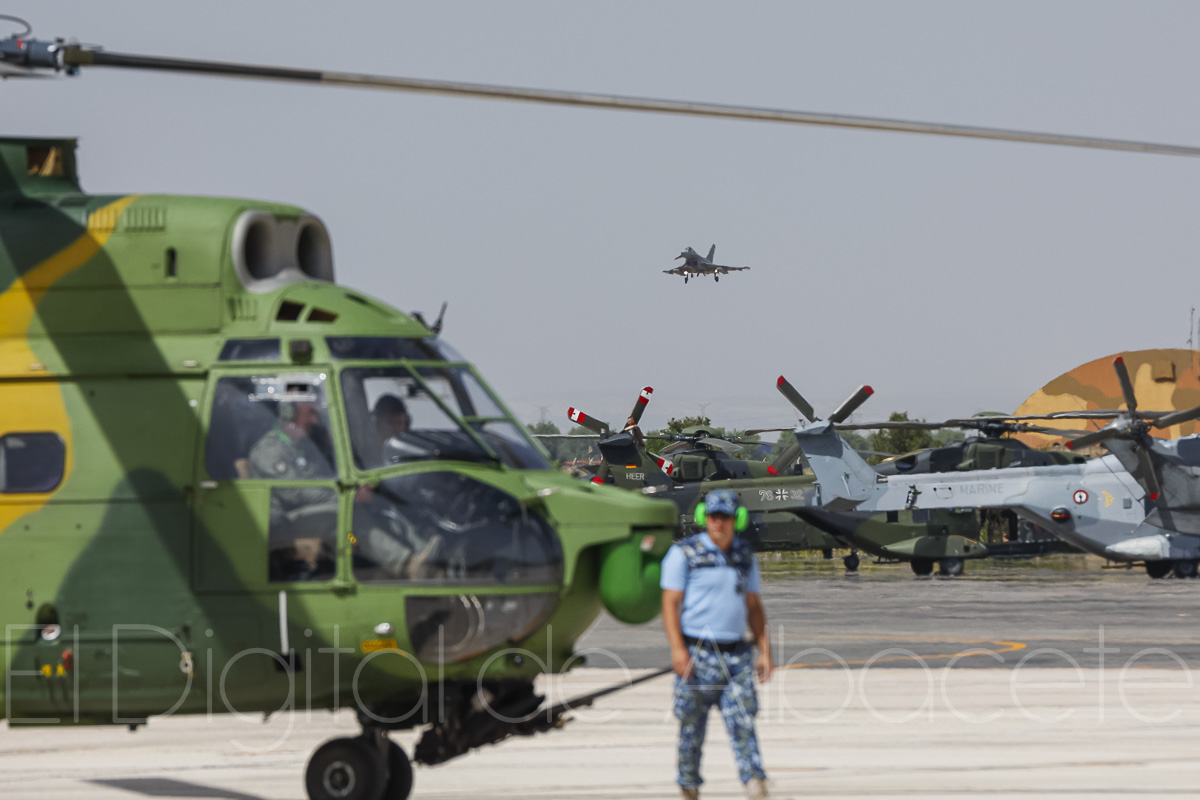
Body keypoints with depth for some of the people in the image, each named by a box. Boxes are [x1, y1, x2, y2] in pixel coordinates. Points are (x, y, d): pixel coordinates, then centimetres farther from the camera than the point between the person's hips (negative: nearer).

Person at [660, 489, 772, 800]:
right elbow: (670, 603, -5)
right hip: (697, 653, -3)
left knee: (743, 721, -7)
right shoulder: (684, 553, -1)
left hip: (736, 654, 3)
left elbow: (753, 605, 19)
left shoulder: (745, 555, 13)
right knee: (692, 724, 2)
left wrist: (764, 649, 11)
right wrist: (677, 649, -15)